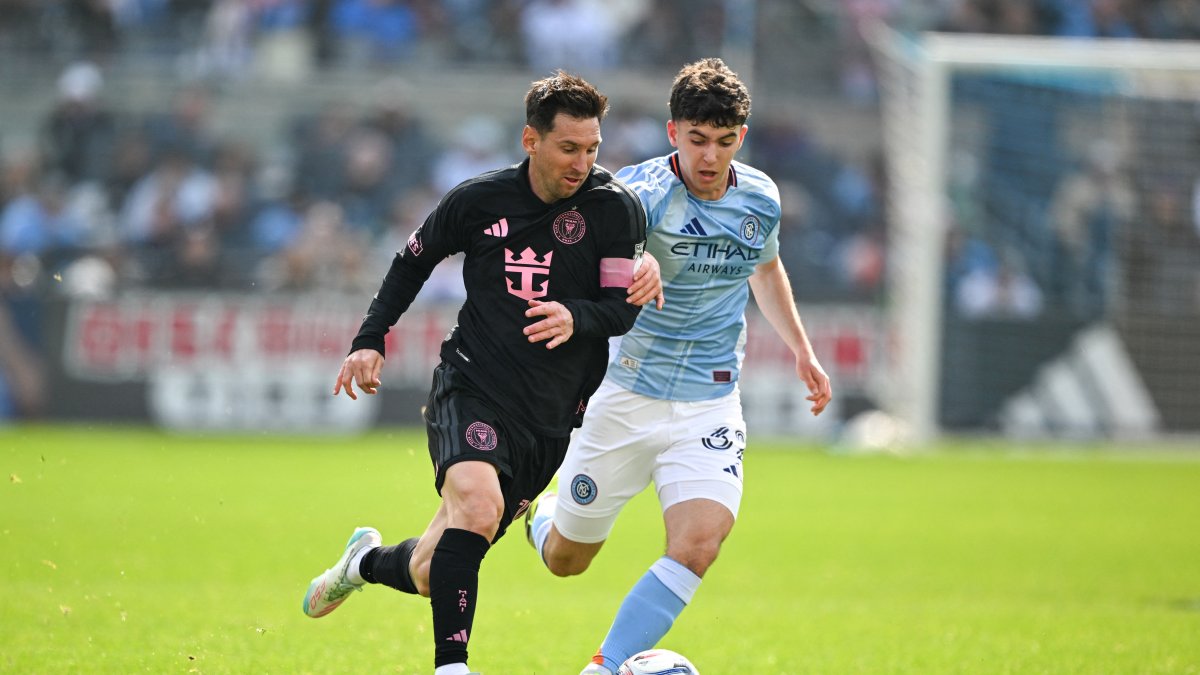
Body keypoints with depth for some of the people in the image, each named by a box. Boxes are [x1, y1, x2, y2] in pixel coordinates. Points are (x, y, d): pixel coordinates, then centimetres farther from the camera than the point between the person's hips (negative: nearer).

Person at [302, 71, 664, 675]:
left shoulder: (614, 207, -4)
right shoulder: (480, 200, 0)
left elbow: (623, 308, -3)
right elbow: (413, 261, 16)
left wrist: (575, 318, -25)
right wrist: (370, 341, 9)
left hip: (550, 416, 1)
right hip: (471, 390, -1)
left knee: (432, 577, 5)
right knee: (478, 505, -33)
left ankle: (367, 562, 40)